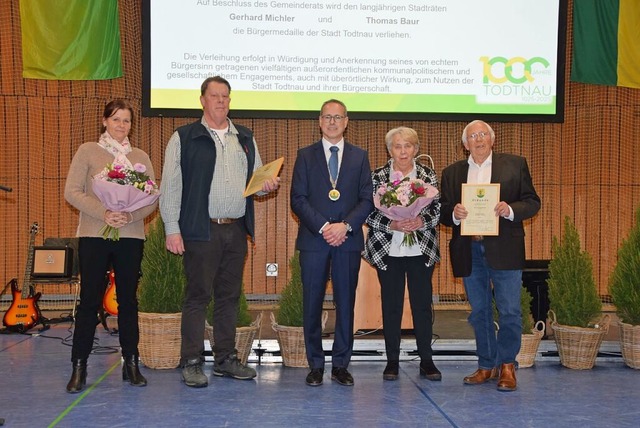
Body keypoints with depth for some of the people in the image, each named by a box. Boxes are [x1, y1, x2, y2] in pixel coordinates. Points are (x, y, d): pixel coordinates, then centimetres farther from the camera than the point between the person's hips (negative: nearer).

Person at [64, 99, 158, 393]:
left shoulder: (141, 157, 11)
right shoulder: (88, 151, 4)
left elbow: (152, 198, 5)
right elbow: (72, 192, -4)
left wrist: (131, 216, -14)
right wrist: (104, 213, -16)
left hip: (131, 236, 2)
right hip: (93, 236, -2)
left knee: (128, 300, 7)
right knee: (89, 300, -1)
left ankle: (131, 364, 15)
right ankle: (79, 367, 7)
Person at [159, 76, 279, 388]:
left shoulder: (245, 138, 15)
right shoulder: (184, 138, 0)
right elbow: (170, 186, -4)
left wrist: (266, 184, -3)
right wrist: (172, 230, -11)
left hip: (236, 230, 5)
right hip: (201, 230, -5)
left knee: (230, 295, 11)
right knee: (197, 296, -1)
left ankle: (226, 359, 21)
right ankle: (192, 363, 8)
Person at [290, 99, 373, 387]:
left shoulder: (359, 156, 11)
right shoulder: (306, 155, 8)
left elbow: (367, 199, 4)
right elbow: (297, 198, 0)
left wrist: (346, 225, -11)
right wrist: (322, 227, -12)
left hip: (348, 240, 1)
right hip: (313, 239, -1)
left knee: (346, 303, 3)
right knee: (312, 304, 1)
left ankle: (341, 365, 13)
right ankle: (315, 365, 12)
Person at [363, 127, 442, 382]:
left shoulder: (429, 176, 5)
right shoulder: (377, 177, 2)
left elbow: (438, 209, 3)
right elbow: (369, 212, -3)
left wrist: (422, 221, -17)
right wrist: (391, 225, -18)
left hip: (421, 250, 1)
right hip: (388, 250, -1)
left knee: (423, 304, 4)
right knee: (391, 305, 5)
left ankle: (426, 360, 14)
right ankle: (392, 361, 15)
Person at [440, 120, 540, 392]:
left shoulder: (515, 165, 6)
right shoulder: (452, 173, 12)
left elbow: (532, 202, 3)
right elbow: (442, 211, 9)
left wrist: (510, 209, -16)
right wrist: (454, 213, -13)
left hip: (504, 250, -3)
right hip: (469, 252, 3)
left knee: (510, 311, -2)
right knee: (479, 312, 10)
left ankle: (507, 364, 13)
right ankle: (487, 365, 22)